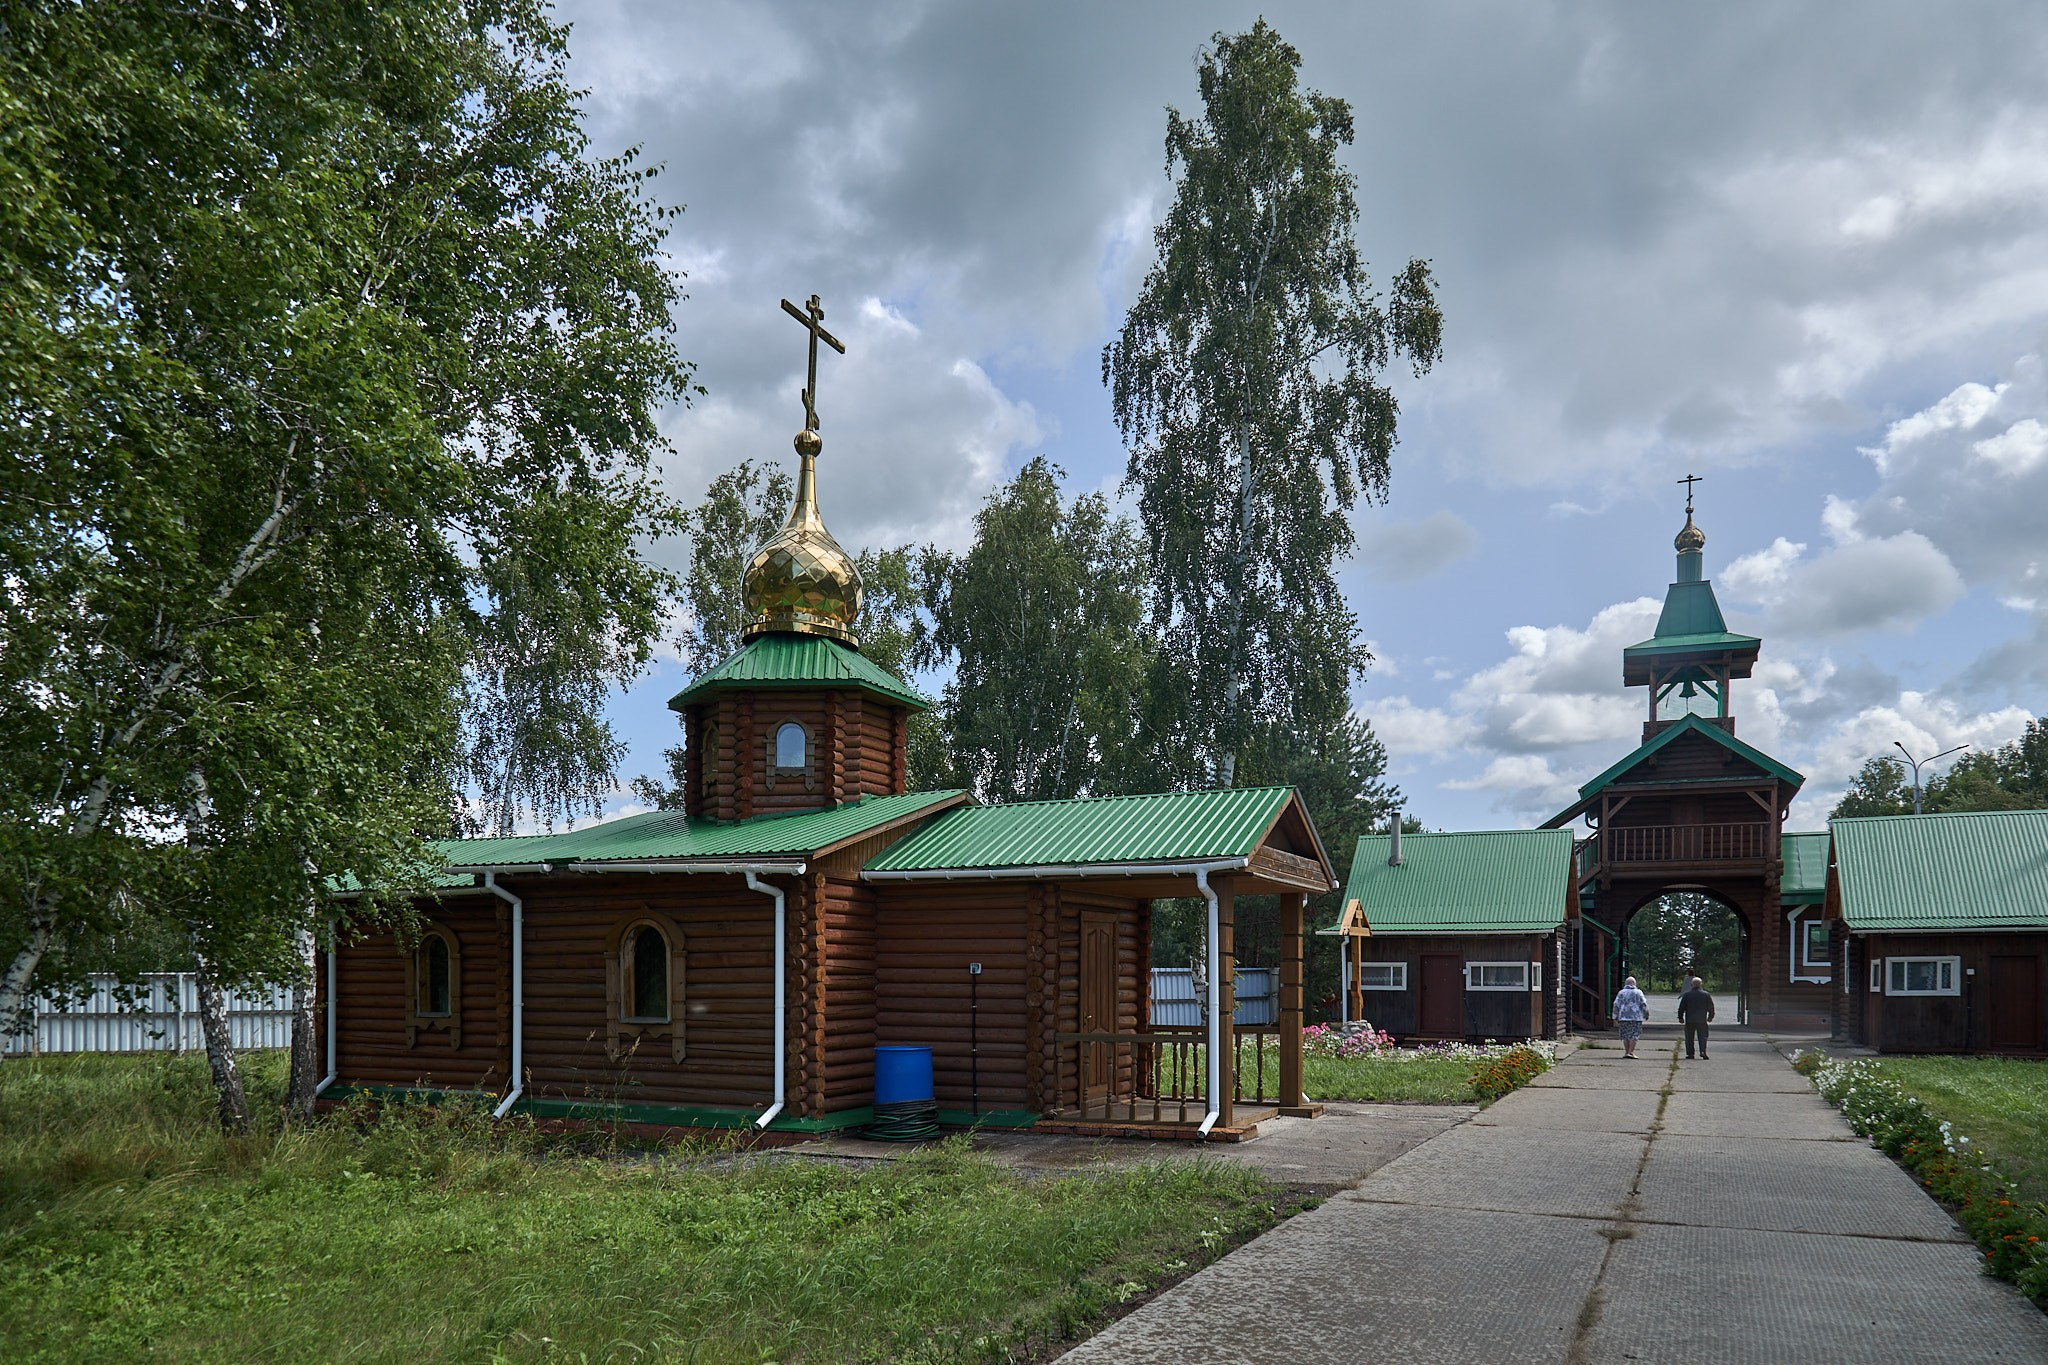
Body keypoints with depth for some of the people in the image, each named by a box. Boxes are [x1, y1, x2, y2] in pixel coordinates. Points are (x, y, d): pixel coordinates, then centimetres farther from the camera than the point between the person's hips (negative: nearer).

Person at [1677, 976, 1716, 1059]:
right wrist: (1710, 1017, 20)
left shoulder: (1686, 994, -2)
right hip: (1702, 1020, 0)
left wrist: (1680, 1017, 9)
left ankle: (1690, 1053, 8)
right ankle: (1703, 1051, -13)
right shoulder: (1706, 994, 1)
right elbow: (1711, 1007, 7)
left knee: (1689, 1037, 8)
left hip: (1689, 1020, 0)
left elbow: (1681, 1007, 0)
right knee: (1702, 1036, 4)